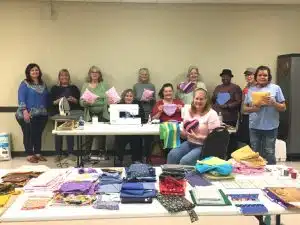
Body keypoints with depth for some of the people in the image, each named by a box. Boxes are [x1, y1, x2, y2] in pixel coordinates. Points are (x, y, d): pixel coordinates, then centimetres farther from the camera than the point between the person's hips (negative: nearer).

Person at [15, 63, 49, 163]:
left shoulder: (43, 84, 13)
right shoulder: (24, 84, -3)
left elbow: (47, 98, 17)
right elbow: (21, 98, -10)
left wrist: (46, 110, 11)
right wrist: (25, 111, -19)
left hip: (41, 115, 5)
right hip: (28, 115, -5)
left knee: (38, 134, 10)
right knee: (28, 134, 2)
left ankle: (38, 153, 20)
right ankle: (29, 155, 10)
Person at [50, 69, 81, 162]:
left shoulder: (74, 88, 11)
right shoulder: (54, 88, 9)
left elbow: (79, 101, 8)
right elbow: (51, 102, 3)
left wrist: (74, 100, -11)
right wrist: (58, 101, -15)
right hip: (58, 114, 0)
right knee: (58, 133, -2)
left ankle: (70, 153, 9)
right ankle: (58, 154, 7)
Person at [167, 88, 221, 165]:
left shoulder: (212, 114, -7)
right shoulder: (190, 112, 10)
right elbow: (184, 133, 15)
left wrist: (197, 137, -19)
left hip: (203, 146, -5)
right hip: (189, 143, 6)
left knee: (185, 161, -27)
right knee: (172, 155, -19)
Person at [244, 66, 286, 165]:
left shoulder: (276, 88, 0)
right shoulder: (251, 90, 8)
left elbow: (283, 108, 2)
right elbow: (245, 108, 10)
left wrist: (273, 103, -17)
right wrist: (254, 108, -10)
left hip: (270, 127, -3)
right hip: (254, 127, 3)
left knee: (269, 154, 3)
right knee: (255, 153, 13)